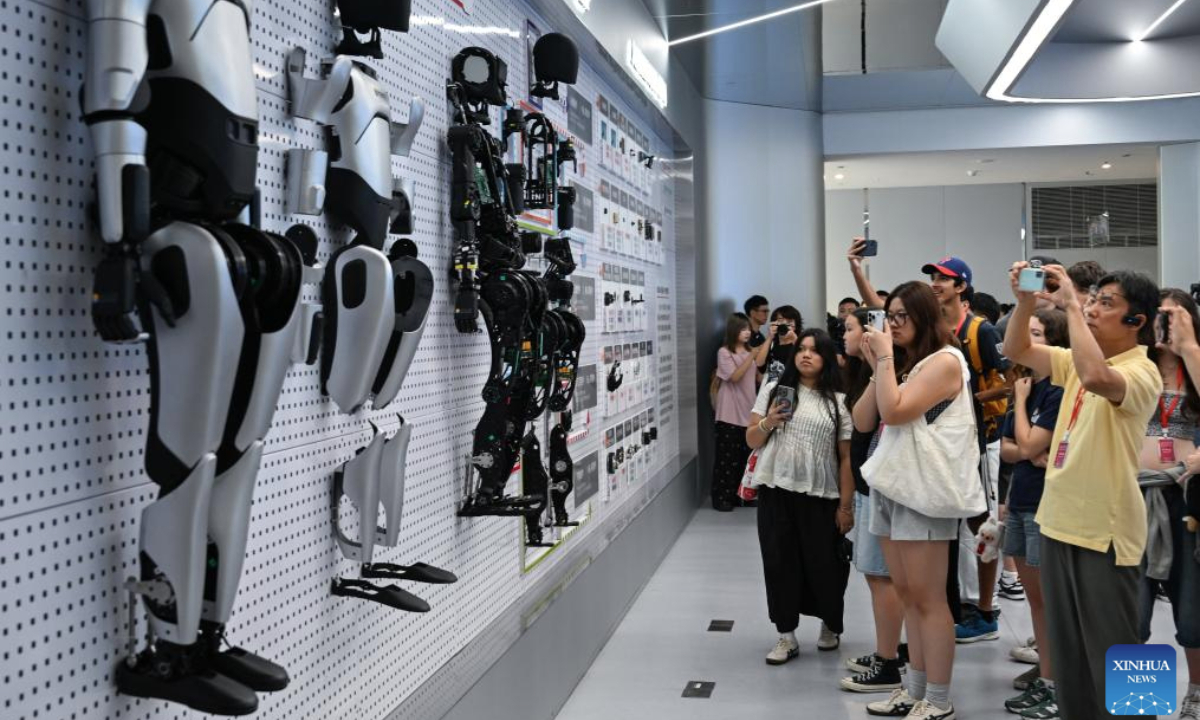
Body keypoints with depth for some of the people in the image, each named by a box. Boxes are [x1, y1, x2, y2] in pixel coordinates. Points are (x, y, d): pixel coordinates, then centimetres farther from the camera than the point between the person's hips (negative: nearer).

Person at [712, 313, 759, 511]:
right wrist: (752, 356, -22)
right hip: (729, 413, -6)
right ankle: (721, 496, 2)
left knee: (745, 456, 9)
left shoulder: (749, 352, 12)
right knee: (726, 457, -3)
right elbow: (734, 377, -17)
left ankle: (741, 494, 18)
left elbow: (756, 378, 17)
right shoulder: (724, 352, -6)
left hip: (747, 412, 6)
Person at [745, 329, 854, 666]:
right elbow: (751, 441, 9)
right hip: (776, 491, 2)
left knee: (823, 563, 6)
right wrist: (767, 423, -12)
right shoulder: (773, 389, 6)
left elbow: (846, 457, -1)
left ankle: (830, 625, 31)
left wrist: (846, 504, -4)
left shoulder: (839, 400, 1)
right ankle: (786, 636, 13)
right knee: (779, 562, 3)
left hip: (820, 496, -1)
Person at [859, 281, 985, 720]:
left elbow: (894, 412, -19)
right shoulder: (904, 362, 19)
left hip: (923, 489, -9)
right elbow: (863, 419, 12)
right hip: (891, 486, 9)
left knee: (928, 598, -4)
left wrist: (885, 358, -11)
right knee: (907, 595, 12)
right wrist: (878, 367, 4)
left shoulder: (943, 361, -8)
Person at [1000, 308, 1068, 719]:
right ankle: (1043, 678, 23)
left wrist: (1021, 399, -7)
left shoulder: (1059, 389, -14)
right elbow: (1006, 449, 11)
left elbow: (1029, 444, -18)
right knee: (1036, 598, 14)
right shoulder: (1024, 385, 11)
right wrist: (1030, 453, -10)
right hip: (1019, 502, 8)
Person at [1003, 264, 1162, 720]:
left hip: (1105, 531, -8)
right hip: (1060, 521, 8)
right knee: (1066, 652, 18)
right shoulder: (1077, 360, 9)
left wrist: (1070, 305, -29)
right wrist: (1026, 301, -6)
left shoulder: (1142, 372, -16)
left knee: (1111, 656, 2)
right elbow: (1016, 351, 11)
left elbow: (1095, 377, -38)